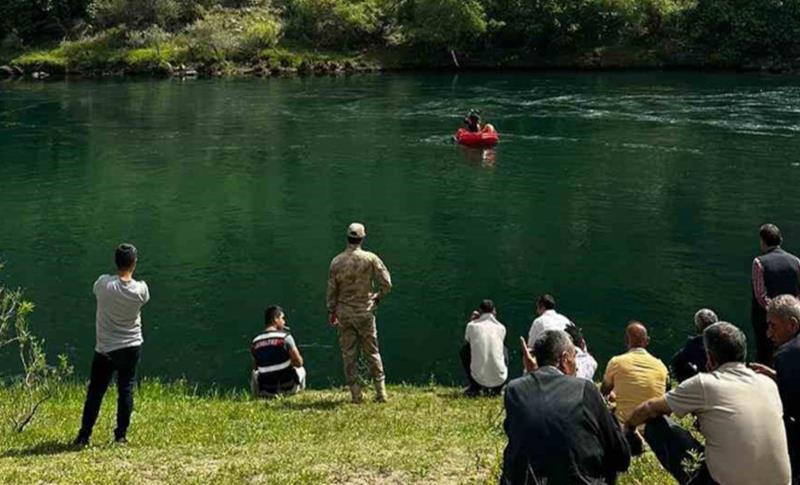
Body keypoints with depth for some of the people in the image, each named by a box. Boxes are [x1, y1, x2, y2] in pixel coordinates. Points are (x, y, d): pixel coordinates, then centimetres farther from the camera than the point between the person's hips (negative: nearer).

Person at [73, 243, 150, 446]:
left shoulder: (103, 283, -15)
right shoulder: (141, 289, -12)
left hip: (105, 349, -1)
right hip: (131, 347, 1)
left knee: (95, 393, 7)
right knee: (126, 390, 10)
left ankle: (84, 436, 10)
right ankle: (121, 435, 12)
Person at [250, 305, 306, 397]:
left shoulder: (255, 342, -1)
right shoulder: (285, 337, -11)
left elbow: (255, 368, 10)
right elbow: (299, 363, -8)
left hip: (266, 391, 2)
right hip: (288, 388, -2)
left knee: (255, 374, 33)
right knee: (301, 369, 29)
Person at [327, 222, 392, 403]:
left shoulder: (336, 261, -3)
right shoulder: (370, 258, -7)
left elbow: (331, 290, 1)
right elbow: (386, 283, -8)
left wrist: (331, 311, 12)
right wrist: (377, 297, 10)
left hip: (344, 313, 1)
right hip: (365, 312, -1)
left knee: (348, 354, 7)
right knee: (372, 352, 8)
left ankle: (356, 394, 7)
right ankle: (381, 392, 8)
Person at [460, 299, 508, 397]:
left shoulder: (472, 325, 0)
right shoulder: (501, 328, 5)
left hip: (479, 379, -1)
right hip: (500, 379, 2)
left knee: (464, 350, 23)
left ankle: (474, 388, 23)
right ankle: (497, 389, 25)